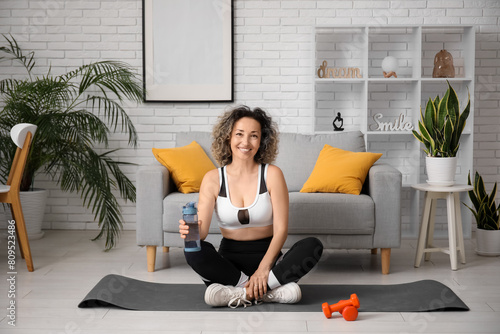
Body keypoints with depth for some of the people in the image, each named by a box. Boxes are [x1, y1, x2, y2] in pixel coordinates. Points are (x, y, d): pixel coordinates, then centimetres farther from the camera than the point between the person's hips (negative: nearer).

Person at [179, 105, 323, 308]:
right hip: (230, 259, 1)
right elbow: (202, 230, -11)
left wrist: (263, 270, -23)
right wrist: (190, 231, -36)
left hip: (266, 255, 0)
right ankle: (271, 292, -26)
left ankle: (243, 294, -28)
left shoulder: (272, 174, -5)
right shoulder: (213, 179, -2)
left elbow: (281, 229, -10)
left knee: (313, 246, -26)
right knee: (193, 251, -30)